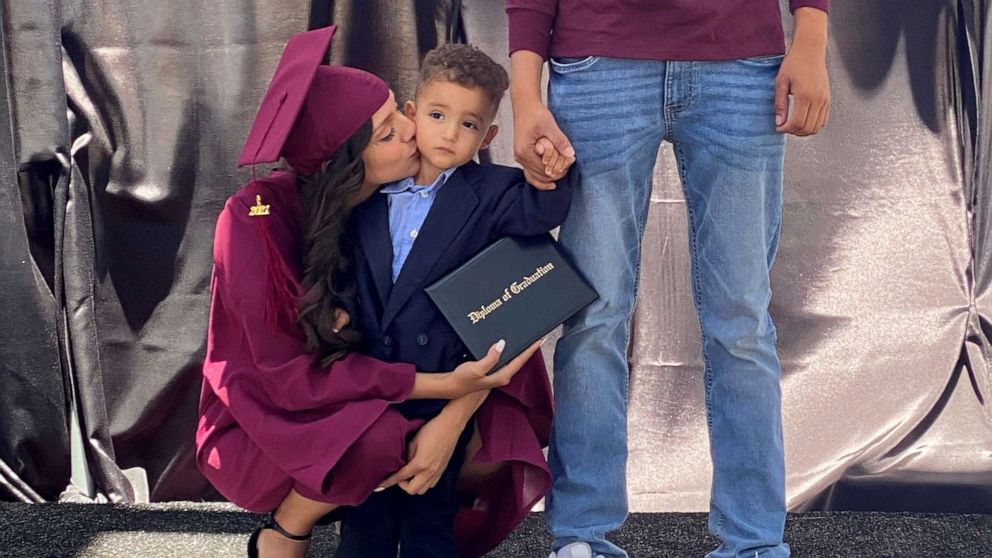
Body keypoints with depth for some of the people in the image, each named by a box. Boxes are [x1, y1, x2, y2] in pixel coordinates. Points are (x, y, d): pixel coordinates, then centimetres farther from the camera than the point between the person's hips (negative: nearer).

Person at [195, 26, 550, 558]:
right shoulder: (257, 219, -23)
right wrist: (443, 386, -32)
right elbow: (289, 373, -25)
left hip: (368, 396, 4)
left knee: (503, 435, -18)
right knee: (379, 437, -34)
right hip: (260, 429, -4)